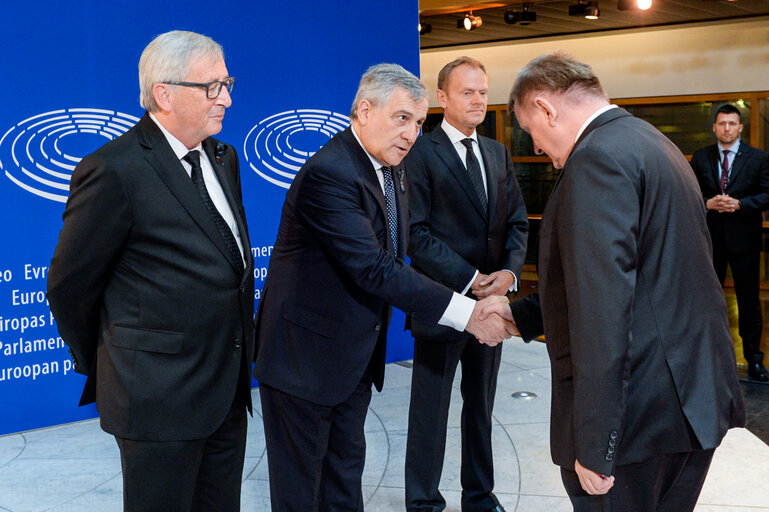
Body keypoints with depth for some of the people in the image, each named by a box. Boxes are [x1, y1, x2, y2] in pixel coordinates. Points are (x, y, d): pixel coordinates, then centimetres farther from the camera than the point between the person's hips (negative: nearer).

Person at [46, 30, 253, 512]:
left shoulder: (223, 159, 9)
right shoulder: (113, 170, -16)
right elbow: (69, 286, -9)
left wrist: (240, 359, 14)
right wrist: (102, 366, 4)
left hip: (228, 392, 7)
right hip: (159, 399, -7)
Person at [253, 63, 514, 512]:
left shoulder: (394, 171, 6)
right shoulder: (328, 173, -25)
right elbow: (375, 270, -30)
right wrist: (466, 312, -30)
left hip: (357, 354, 9)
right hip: (306, 353, -9)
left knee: (346, 471, 21)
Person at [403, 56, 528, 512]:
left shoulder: (499, 154, 12)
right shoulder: (421, 152, -8)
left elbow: (518, 222, 11)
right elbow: (416, 232, -14)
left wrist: (510, 271, -8)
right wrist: (468, 279, -18)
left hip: (492, 299, 6)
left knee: (481, 407, 18)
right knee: (430, 411, 6)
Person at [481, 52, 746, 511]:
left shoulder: (598, 156, -16)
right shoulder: (651, 143, 16)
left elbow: (605, 306, -25)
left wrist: (593, 446, -23)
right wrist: (519, 314, 23)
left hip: (640, 415, -10)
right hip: (695, 400, 10)